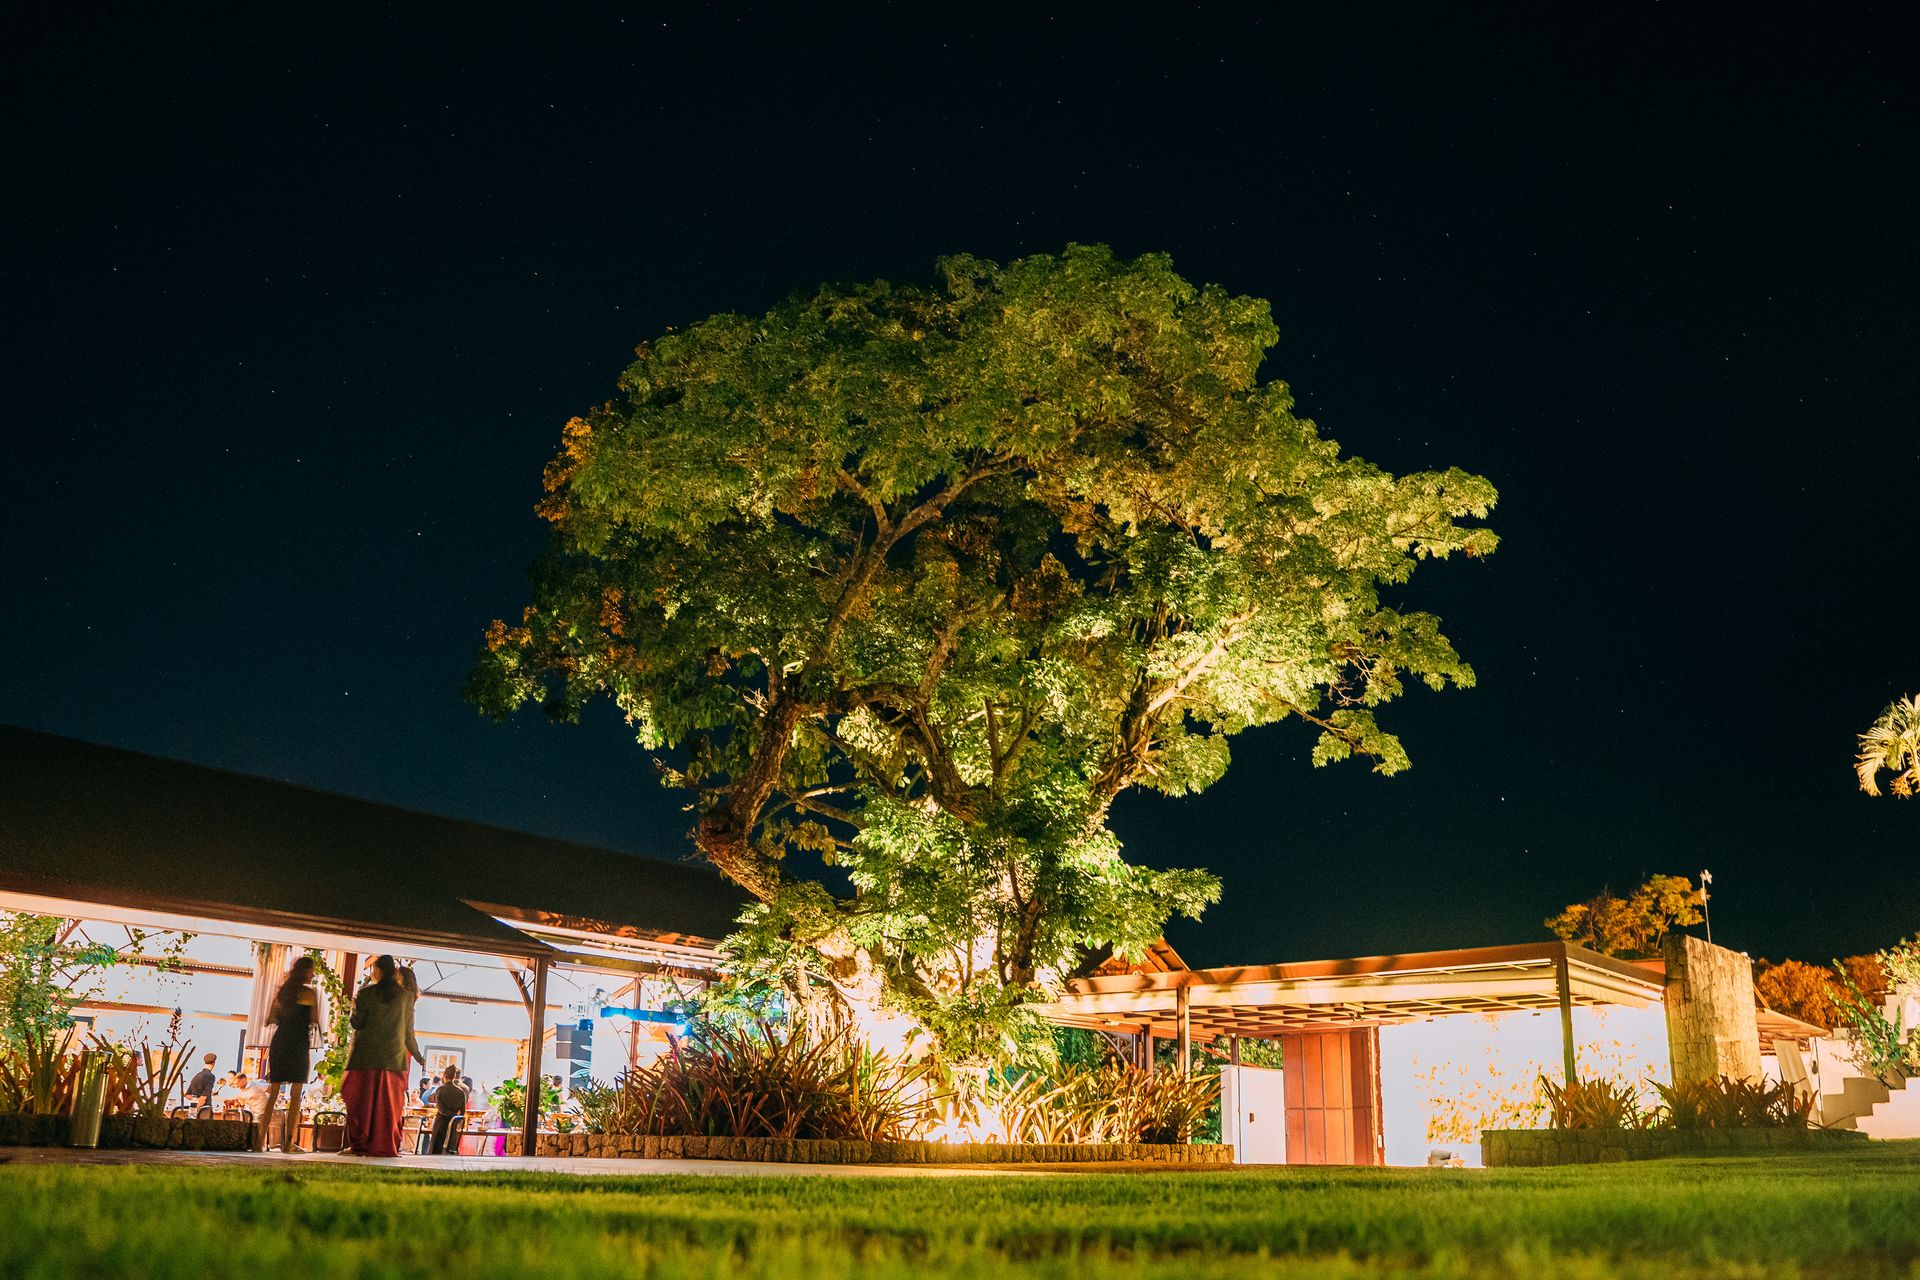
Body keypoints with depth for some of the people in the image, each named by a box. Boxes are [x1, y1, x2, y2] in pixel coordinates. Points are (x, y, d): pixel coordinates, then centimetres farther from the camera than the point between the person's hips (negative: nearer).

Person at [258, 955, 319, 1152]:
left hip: (279, 1041, 6)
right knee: (295, 1094, -1)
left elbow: (273, 1019, 15)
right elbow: (314, 1020, -4)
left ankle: (262, 1140, 5)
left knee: (273, 1093, 9)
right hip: (299, 1044, -6)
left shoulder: (281, 992, 12)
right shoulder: (310, 993, -6)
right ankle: (288, 1142, -4)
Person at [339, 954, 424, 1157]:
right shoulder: (406, 996, 4)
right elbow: (408, 1031, 7)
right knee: (390, 1103, 6)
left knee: (362, 1100, 4)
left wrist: (354, 1006, 15)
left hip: (367, 1056, -2)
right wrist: (418, 1056, 17)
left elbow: (357, 1023, -4)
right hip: (394, 1058, 2)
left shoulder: (367, 993, -4)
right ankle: (387, 1146, 2)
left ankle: (359, 1145, 2)